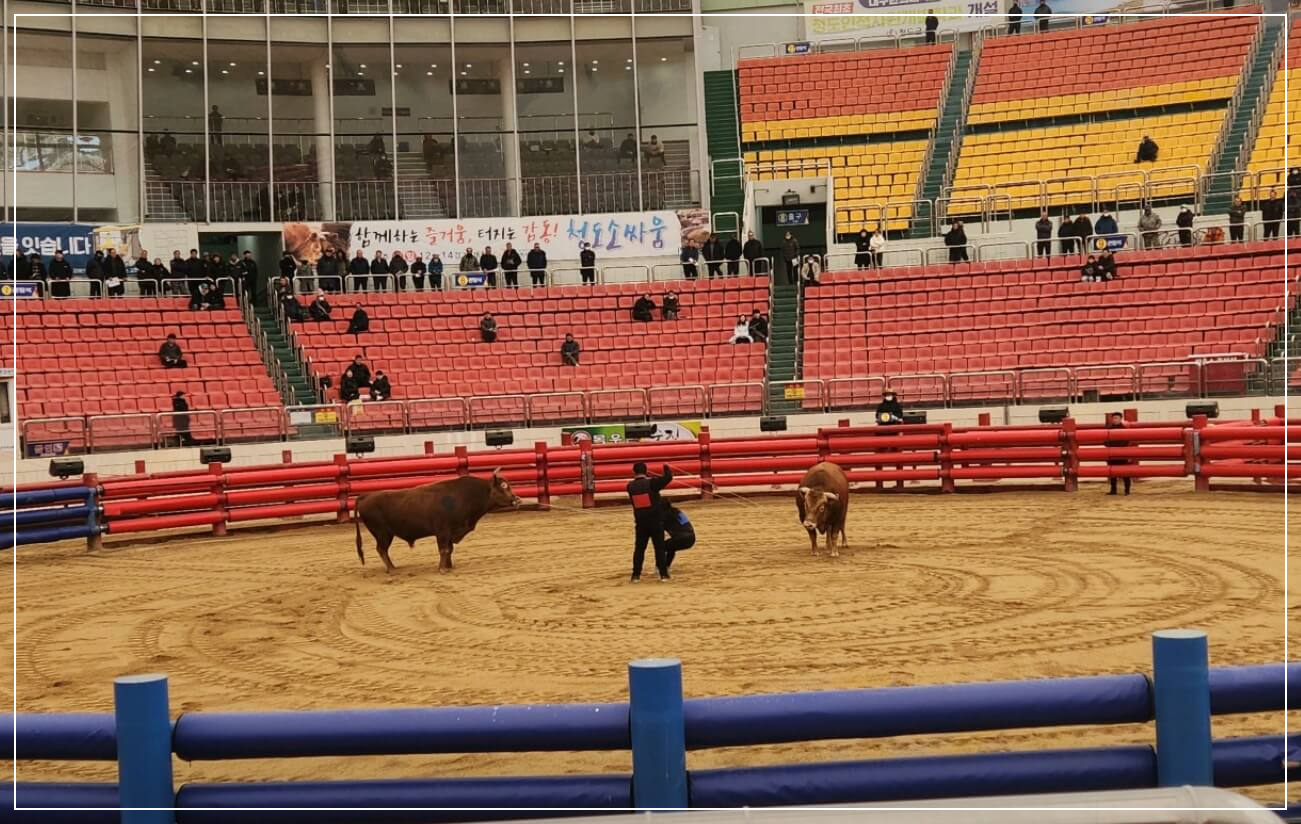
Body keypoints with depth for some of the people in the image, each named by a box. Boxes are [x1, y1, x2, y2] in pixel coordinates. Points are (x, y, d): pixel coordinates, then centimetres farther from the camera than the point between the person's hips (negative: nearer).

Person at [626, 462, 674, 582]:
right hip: (656, 522, -2)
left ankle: (636, 575, 7)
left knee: (639, 549, 9)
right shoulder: (652, 483, -11)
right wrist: (666, 468, 6)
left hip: (641, 522, 2)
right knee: (659, 548, 4)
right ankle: (663, 574, 4)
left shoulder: (630, 486, 0)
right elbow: (668, 477, -13)